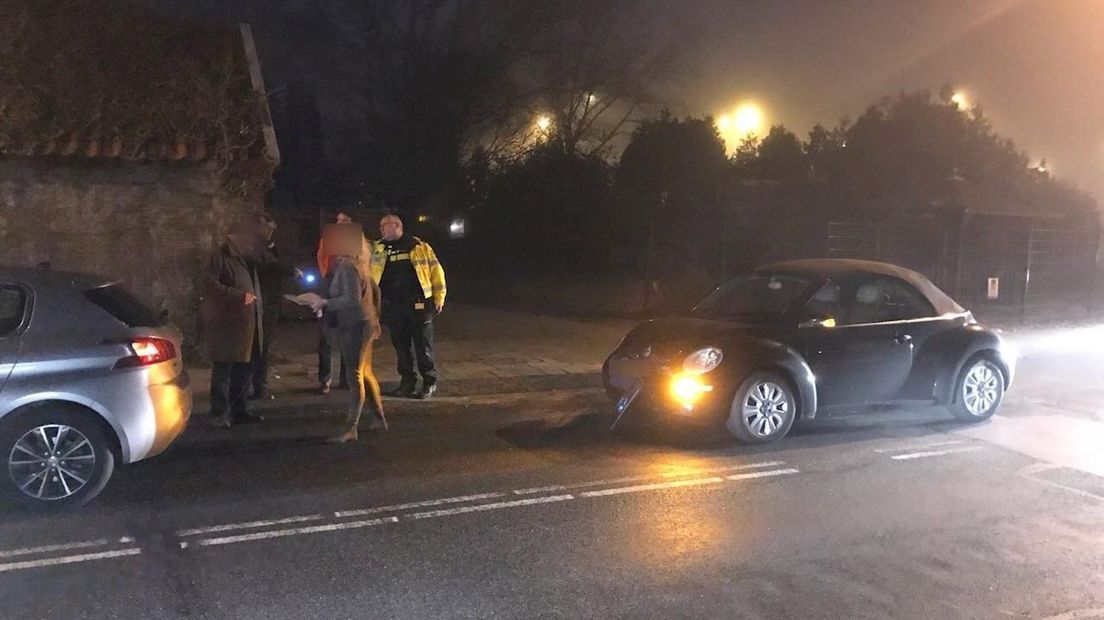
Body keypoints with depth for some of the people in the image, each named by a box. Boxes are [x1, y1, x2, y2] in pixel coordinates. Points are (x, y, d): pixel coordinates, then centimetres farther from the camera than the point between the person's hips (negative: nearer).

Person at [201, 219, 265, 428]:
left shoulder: (246, 258, 16)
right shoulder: (222, 256, -9)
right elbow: (210, 285, -18)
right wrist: (239, 295, -20)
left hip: (246, 326, 8)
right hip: (225, 325, -8)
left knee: (244, 370, 10)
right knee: (222, 371, -3)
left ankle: (239, 410, 18)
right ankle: (219, 414, 2)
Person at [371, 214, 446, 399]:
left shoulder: (419, 246, 1)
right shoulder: (377, 249, 12)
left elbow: (435, 269, 2)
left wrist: (439, 297, 0)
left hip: (418, 305, -4)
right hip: (393, 306, 4)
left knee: (423, 346, 1)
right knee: (401, 346, 10)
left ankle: (430, 382, 12)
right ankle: (407, 382, 22)